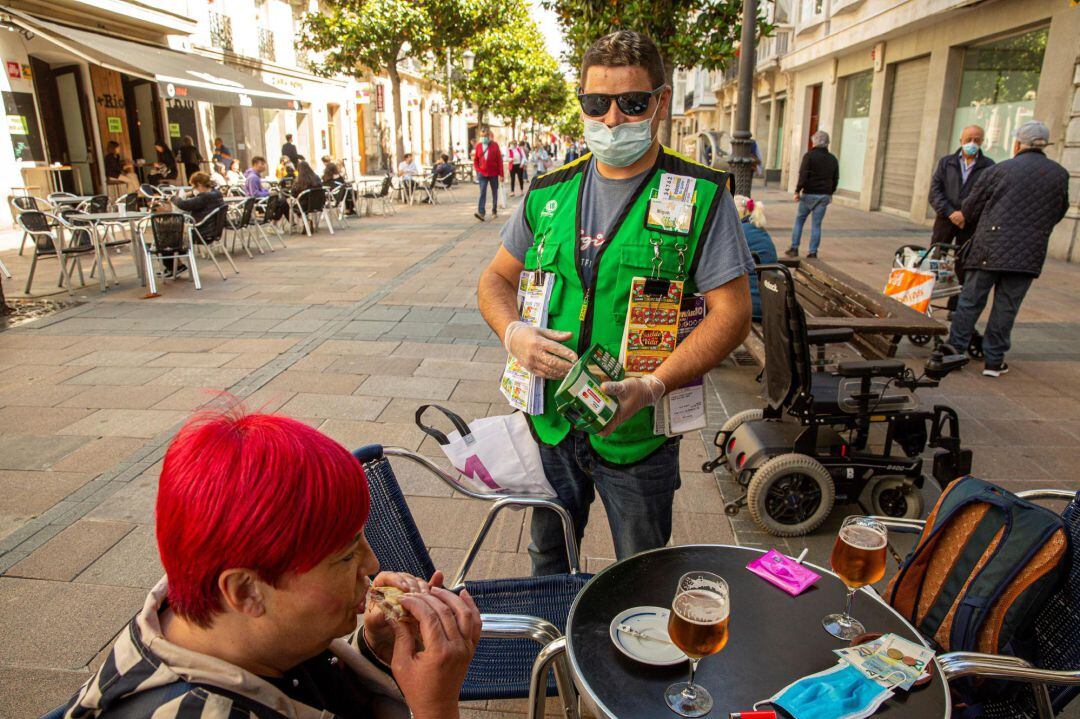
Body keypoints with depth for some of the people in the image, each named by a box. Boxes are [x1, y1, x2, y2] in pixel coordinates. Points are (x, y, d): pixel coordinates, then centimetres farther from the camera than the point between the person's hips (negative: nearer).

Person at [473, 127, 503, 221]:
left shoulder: (495, 145, -2)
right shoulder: (478, 146, 3)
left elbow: (499, 160, -3)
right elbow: (475, 159, 11)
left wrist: (501, 174, -6)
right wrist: (477, 170, -1)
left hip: (494, 174, 0)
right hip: (482, 174, 0)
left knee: (494, 192, 10)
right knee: (482, 193, -11)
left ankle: (494, 211, 23)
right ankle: (481, 213, -20)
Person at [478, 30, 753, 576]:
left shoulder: (701, 197, -9)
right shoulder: (548, 194, 3)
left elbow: (731, 314, -13)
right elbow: (496, 278, 11)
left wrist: (650, 388, -25)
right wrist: (514, 333, -11)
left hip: (639, 432, -3)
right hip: (549, 422, 4)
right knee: (548, 559, 25)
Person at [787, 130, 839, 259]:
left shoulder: (809, 156, -7)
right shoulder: (833, 159, 10)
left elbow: (803, 176, -15)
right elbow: (836, 179, 15)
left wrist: (797, 191, -10)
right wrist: (830, 193, 25)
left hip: (809, 194, -4)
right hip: (824, 196, 4)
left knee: (799, 221, 10)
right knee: (816, 224, 6)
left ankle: (794, 249, 9)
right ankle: (813, 252, 4)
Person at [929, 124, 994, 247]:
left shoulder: (989, 166, 4)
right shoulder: (946, 162, 11)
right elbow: (935, 191, 2)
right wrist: (950, 212, -11)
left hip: (970, 223, -1)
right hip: (945, 219, 2)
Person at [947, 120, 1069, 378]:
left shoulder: (999, 170, -2)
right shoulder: (1060, 175, 5)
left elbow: (971, 206, 5)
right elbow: (1059, 212, 15)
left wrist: (965, 221, 27)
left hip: (989, 248, -1)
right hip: (1029, 255, 2)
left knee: (970, 301, 8)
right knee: (1006, 308, 7)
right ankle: (993, 361, 12)